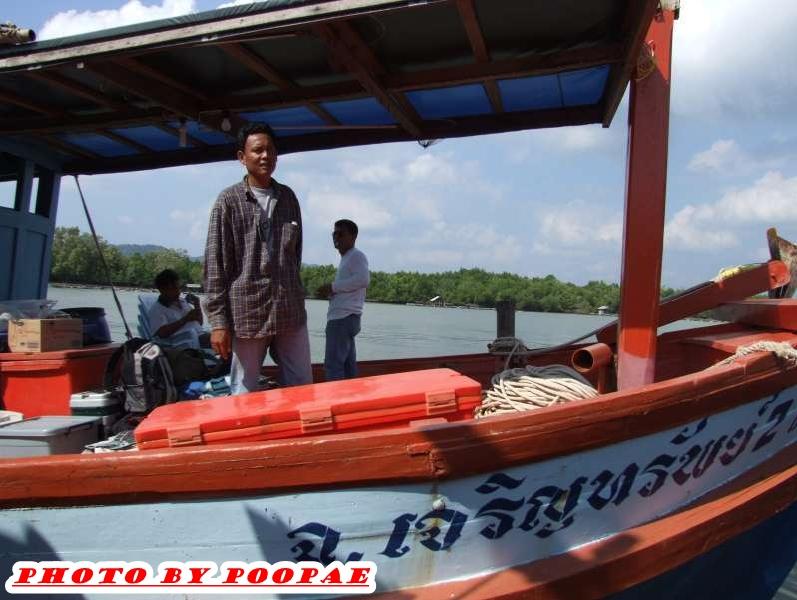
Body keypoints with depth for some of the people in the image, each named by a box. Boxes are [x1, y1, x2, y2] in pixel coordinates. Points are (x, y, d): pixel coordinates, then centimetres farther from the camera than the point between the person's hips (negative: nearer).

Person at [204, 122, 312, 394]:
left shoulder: (288, 197, 11)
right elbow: (215, 265, -4)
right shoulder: (229, 200, -2)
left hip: (291, 312, 4)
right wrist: (218, 321, -9)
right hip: (246, 313, -4)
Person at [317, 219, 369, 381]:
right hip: (343, 318, 11)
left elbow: (363, 279, -24)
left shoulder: (356, 255, -6)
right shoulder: (346, 258, 24)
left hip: (344, 317, -11)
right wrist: (330, 292, 12)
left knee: (332, 364, -13)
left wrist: (333, 287, -18)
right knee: (347, 363, 10)